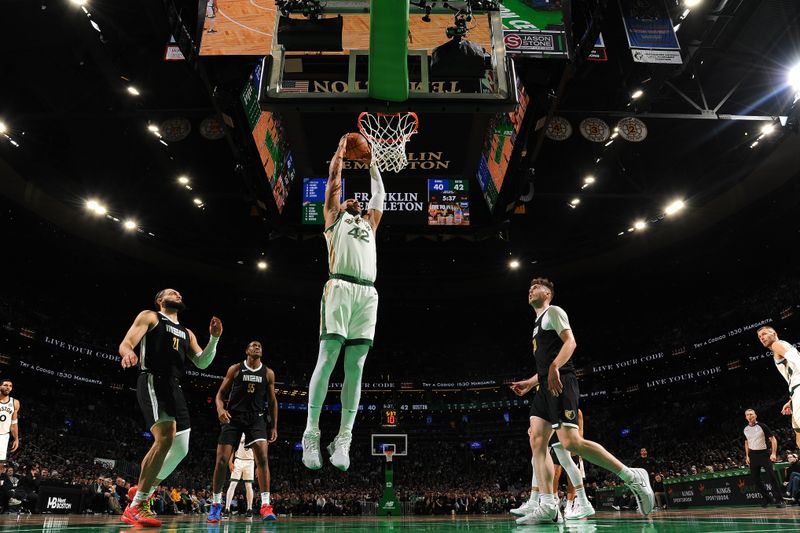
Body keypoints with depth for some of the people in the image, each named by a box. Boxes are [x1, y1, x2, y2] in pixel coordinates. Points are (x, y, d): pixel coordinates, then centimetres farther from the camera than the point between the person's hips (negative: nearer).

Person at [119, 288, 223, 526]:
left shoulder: (186, 332, 27)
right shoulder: (149, 317, 9)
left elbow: (201, 363, 19)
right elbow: (125, 343, -5)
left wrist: (214, 338, 3)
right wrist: (129, 352, -30)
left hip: (174, 387, 8)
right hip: (153, 382, -8)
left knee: (181, 449, 5)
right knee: (166, 437, -26)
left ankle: (142, 490, 24)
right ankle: (135, 507, -18)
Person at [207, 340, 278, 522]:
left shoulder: (268, 373, 5)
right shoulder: (235, 369, 2)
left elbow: (272, 401, 11)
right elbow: (220, 393, 4)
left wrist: (274, 427, 6)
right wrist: (220, 408, -18)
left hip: (256, 418, 0)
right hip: (233, 417, 0)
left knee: (262, 458, -17)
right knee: (222, 460, -4)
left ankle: (265, 505, -15)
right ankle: (216, 504, 16)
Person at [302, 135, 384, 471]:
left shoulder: (369, 223, 33)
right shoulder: (334, 218, 22)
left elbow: (380, 193, 39)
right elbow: (334, 178, 21)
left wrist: (370, 161, 46)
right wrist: (342, 148, 32)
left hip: (367, 293, 4)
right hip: (340, 288, -4)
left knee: (356, 367, -2)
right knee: (327, 359, -11)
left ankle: (343, 438, -2)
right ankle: (311, 434, -8)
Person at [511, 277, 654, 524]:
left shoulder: (553, 311, 3)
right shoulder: (538, 323, 29)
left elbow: (570, 341, -12)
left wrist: (554, 368, -26)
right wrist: (529, 382, 27)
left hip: (561, 382, -9)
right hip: (546, 386, 9)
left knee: (571, 442, -18)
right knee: (537, 441, -4)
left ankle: (633, 477, -6)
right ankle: (548, 507, -7)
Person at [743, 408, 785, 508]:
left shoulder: (762, 426, -7)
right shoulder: (745, 429, 7)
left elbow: (773, 439, -7)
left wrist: (773, 453, -16)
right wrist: (747, 456, 15)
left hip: (764, 454, -5)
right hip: (753, 455, 5)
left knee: (771, 476, -12)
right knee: (755, 478, 5)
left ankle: (779, 500, -6)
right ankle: (766, 499, 18)